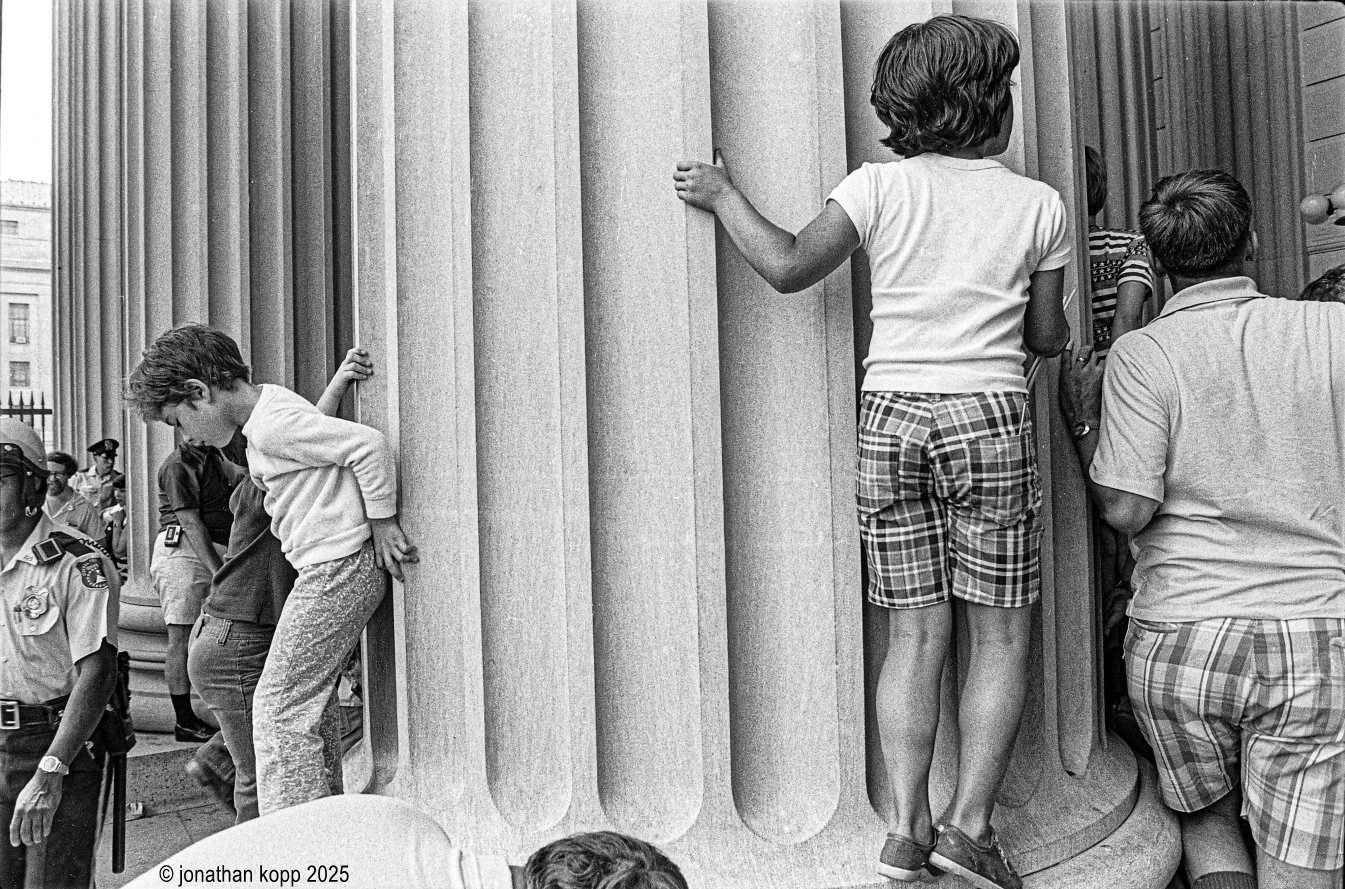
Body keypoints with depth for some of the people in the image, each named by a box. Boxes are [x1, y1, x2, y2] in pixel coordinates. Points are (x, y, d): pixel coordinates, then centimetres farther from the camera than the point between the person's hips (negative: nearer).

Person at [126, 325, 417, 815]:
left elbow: (369, 444, -23)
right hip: (338, 571, 10)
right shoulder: (268, 410, 13)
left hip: (336, 571, -10)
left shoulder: (272, 425, -18)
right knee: (293, 710, 15)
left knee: (279, 710, -6)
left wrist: (382, 524, -16)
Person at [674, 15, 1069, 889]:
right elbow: (1049, 336, 8)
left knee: (916, 632, 8)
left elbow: (790, 268, -4)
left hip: (890, 415, 2)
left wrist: (724, 195, 10)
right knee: (1001, 634, 8)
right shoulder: (1039, 204, 4)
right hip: (989, 417, -2)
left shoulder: (882, 185, 2)